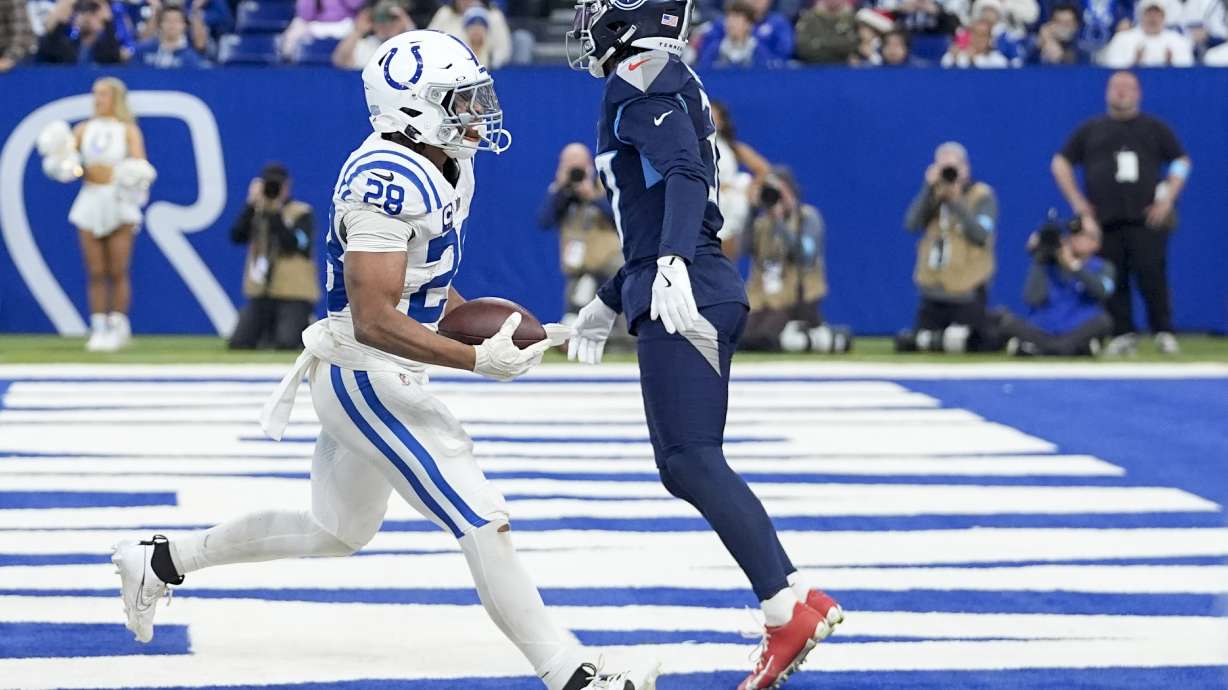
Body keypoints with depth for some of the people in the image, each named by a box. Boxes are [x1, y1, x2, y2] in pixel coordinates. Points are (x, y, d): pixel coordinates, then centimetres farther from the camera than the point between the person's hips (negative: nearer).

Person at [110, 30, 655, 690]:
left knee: (336, 531, 23)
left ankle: (160, 560, 35)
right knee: (483, 523, -12)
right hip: (365, 378, -11)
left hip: (383, 378, 11)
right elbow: (374, 319, -28)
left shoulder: (449, 169, 8)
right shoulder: (387, 181, -23)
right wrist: (477, 360, -31)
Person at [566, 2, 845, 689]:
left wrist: (672, 267, -38)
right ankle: (799, 598, 4)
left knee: (690, 460, -14)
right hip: (695, 291, 10)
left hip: (684, 295, -10)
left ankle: (788, 610, -21)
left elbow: (684, 174, -24)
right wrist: (609, 303, 36)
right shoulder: (669, 84, 24)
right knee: (688, 465, 8)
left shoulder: (642, 78, -7)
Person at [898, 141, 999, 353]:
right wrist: (929, 188, -11)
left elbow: (980, 235, -15)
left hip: (968, 292, -4)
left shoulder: (982, 195, -1)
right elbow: (912, 224, -6)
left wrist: (956, 202, -19)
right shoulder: (932, 195, 11)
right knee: (908, 343, -2)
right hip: (933, 289, 4)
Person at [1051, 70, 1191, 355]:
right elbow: (1060, 163, 16)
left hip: (1147, 219, -2)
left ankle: (1164, 332, -4)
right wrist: (1078, 203, 5)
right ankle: (1123, 335, 5)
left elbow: (1181, 161, 13)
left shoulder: (1154, 128, 12)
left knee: (1152, 275, -11)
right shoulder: (1091, 129, 14)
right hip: (1104, 221, 2)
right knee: (1114, 280, -1)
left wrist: (1167, 200, 1)